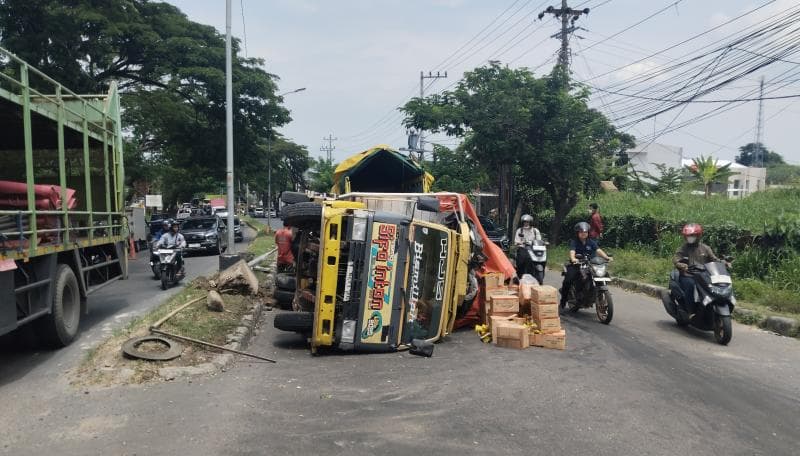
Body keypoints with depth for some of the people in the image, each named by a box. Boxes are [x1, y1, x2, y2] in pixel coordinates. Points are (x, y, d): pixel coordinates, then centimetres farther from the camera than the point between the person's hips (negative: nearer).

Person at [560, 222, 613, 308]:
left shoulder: (591, 242, 9)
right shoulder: (574, 242, -2)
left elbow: (598, 250, -6)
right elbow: (572, 251, -21)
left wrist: (606, 257, -26)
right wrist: (573, 259, -44)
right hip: (576, 264, -3)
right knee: (568, 280, -23)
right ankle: (563, 299, -7)